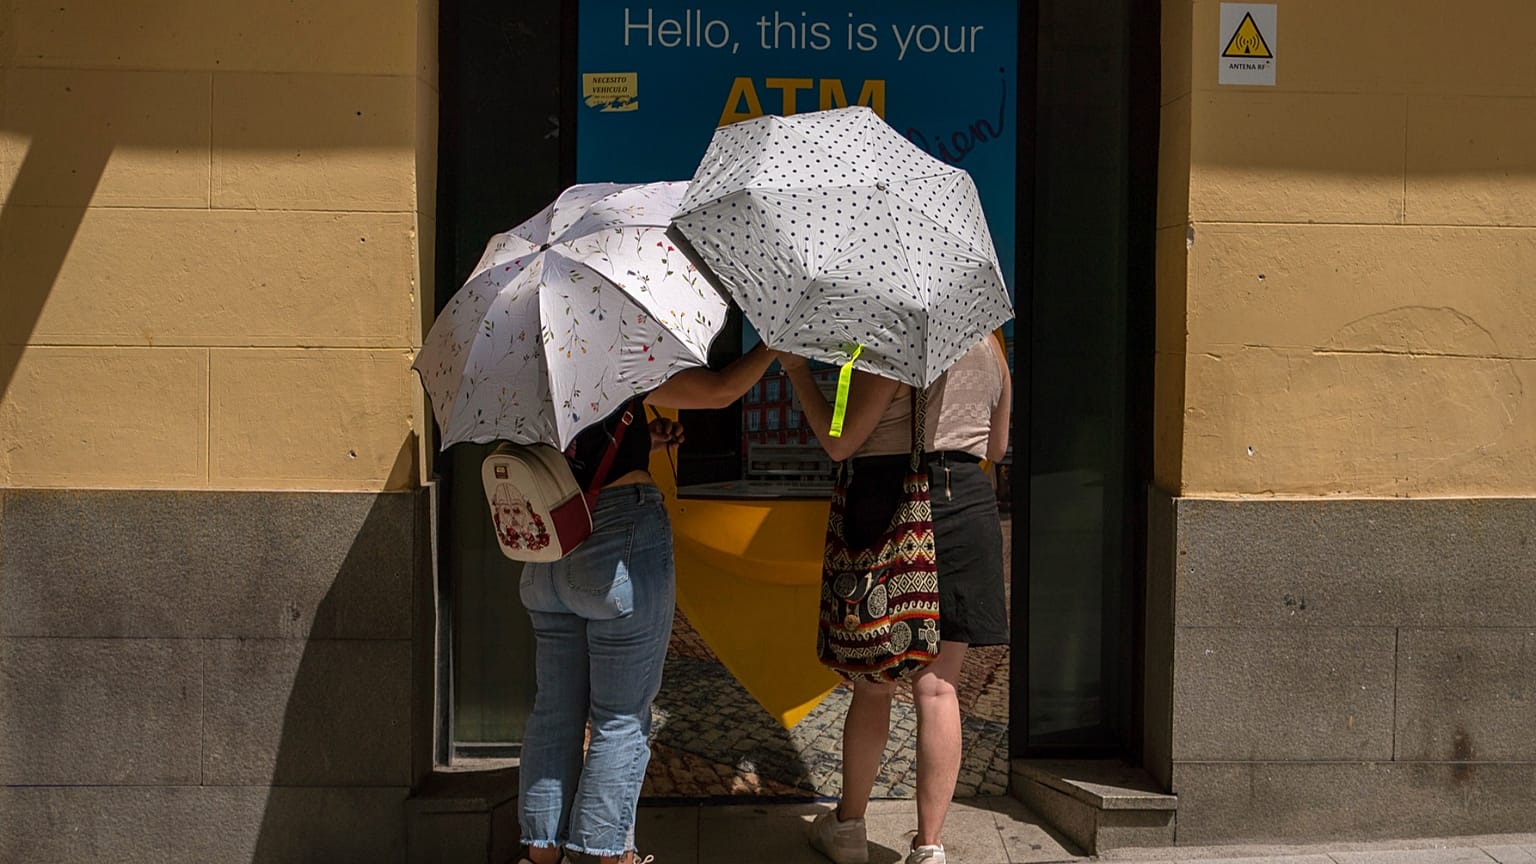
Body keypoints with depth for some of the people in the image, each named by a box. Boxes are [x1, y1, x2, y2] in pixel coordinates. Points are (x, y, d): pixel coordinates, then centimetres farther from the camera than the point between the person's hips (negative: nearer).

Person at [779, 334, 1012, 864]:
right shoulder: (988, 348, 9)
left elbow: (839, 442, -8)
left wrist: (796, 370, 0)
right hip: (967, 507, 4)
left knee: (872, 684, 9)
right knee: (936, 687, 4)